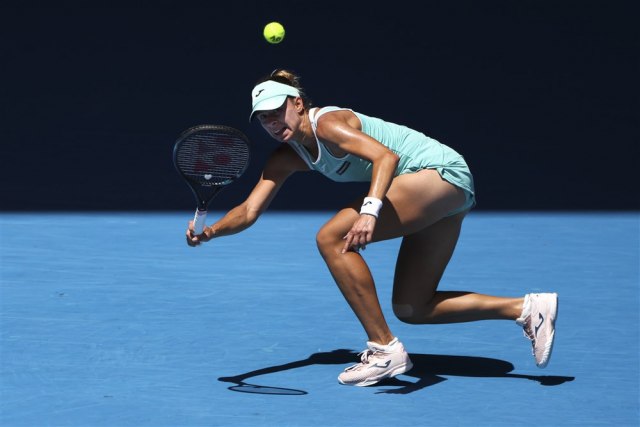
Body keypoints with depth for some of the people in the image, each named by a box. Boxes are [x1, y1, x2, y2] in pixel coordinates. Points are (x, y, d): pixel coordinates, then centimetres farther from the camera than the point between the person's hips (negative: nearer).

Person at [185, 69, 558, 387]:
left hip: (442, 170, -10)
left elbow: (386, 156, -29)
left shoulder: (328, 122, -16)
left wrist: (370, 209, -44)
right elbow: (249, 210, 3)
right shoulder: (286, 158, 9)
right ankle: (527, 308, 11)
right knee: (411, 308, 8)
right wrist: (210, 231, -16)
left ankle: (385, 349, -15)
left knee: (332, 238, -19)